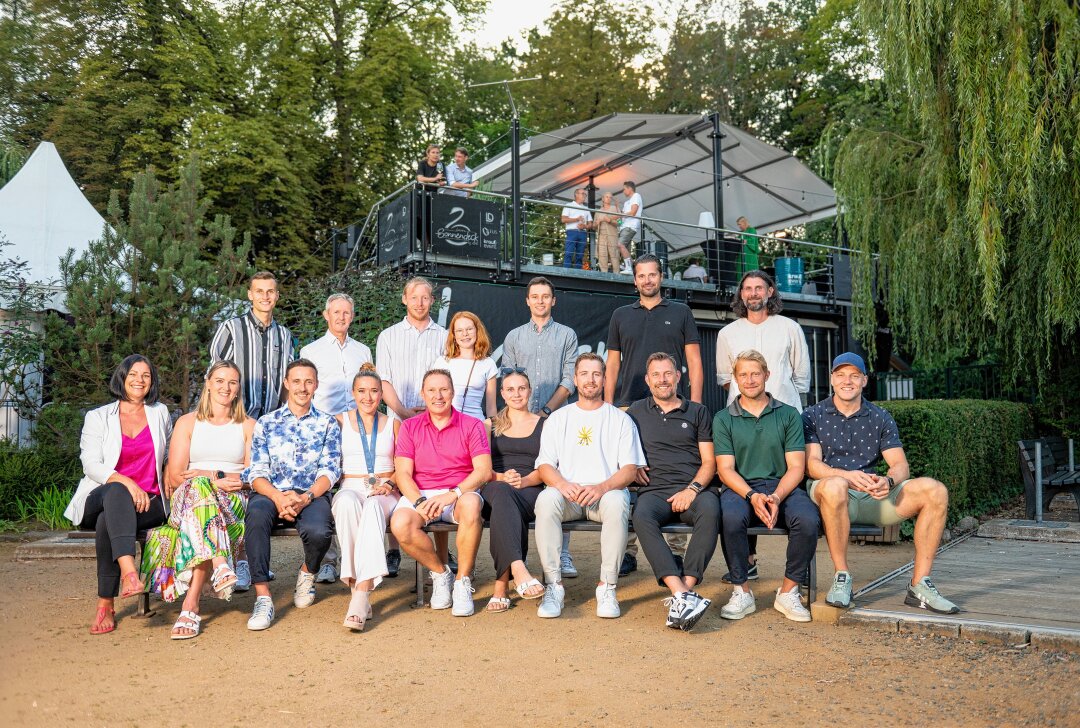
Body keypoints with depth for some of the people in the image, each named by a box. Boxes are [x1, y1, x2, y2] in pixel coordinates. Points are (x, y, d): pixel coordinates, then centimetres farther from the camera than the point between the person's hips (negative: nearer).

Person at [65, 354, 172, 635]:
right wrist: (126, 483, -19)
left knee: (108, 520, -33)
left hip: (148, 502, 1)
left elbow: (169, 458, 27)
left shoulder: (160, 414, 18)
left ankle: (106, 604, -33)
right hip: (101, 497, -1)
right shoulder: (98, 417, 10)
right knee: (116, 492, -39)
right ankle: (128, 571, -55)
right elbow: (91, 465, -3)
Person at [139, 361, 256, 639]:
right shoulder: (187, 422, 15)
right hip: (187, 498, 0)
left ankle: (191, 604, -47)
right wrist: (214, 481, -11)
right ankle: (220, 564, -55)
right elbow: (174, 477, 4)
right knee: (198, 487, -37)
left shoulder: (248, 426, 16)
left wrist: (205, 477, -10)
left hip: (234, 502, 0)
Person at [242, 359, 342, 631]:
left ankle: (307, 573, 4)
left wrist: (306, 498, -17)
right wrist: (278, 497, -16)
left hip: (312, 495, 0)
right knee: (256, 518, -35)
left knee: (318, 531, -33)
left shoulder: (327, 423, 14)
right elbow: (257, 473, 5)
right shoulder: (266, 423, 16)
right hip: (271, 493, 1)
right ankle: (263, 598, -30)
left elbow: (330, 470, 3)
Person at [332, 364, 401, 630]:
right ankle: (356, 586, -41)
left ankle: (361, 596, -47)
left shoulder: (393, 424, 18)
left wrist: (389, 484, -5)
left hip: (385, 493, 0)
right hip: (350, 487, 0)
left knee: (373, 507, -39)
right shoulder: (340, 421, 16)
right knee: (348, 502, -39)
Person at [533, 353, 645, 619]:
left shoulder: (620, 419, 14)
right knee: (546, 499, -33)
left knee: (616, 502, -36)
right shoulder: (558, 418, 18)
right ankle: (553, 586, -27)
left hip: (607, 492, -1)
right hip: (566, 494, 1)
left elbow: (630, 469, 3)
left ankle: (607, 587, -26)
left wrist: (602, 487, -17)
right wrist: (561, 483, -16)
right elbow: (545, 466, 8)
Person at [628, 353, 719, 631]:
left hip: (694, 488, 0)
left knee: (710, 510, -36)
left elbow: (709, 461, 12)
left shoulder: (697, 412, 19)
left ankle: (685, 589, -39)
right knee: (641, 516, -36)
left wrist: (693, 489, -6)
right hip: (654, 491, 0)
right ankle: (682, 594, -43)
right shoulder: (636, 412, 22)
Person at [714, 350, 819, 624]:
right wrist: (752, 496, -18)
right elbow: (725, 469, 1)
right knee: (730, 517, -35)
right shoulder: (723, 419, 11)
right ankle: (741, 591, -15)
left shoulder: (788, 414, 11)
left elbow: (796, 467, 3)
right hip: (741, 488, -1)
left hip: (782, 487, 1)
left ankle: (788, 591, -10)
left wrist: (776, 497, -16)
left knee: (808, 519, -31)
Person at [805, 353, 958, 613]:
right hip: (830, 494, -4)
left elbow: (900, 465, 6)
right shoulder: (813, 416, 7)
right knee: (834, 486, -40)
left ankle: (919, 585, -13)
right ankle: (841, 578, -25)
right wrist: (845, 475, -27)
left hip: (873, 495, 4)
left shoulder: (880, 418, 16)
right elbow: (812, 464, -7)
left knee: (935, 491, -18)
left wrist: (888, 481, -19)